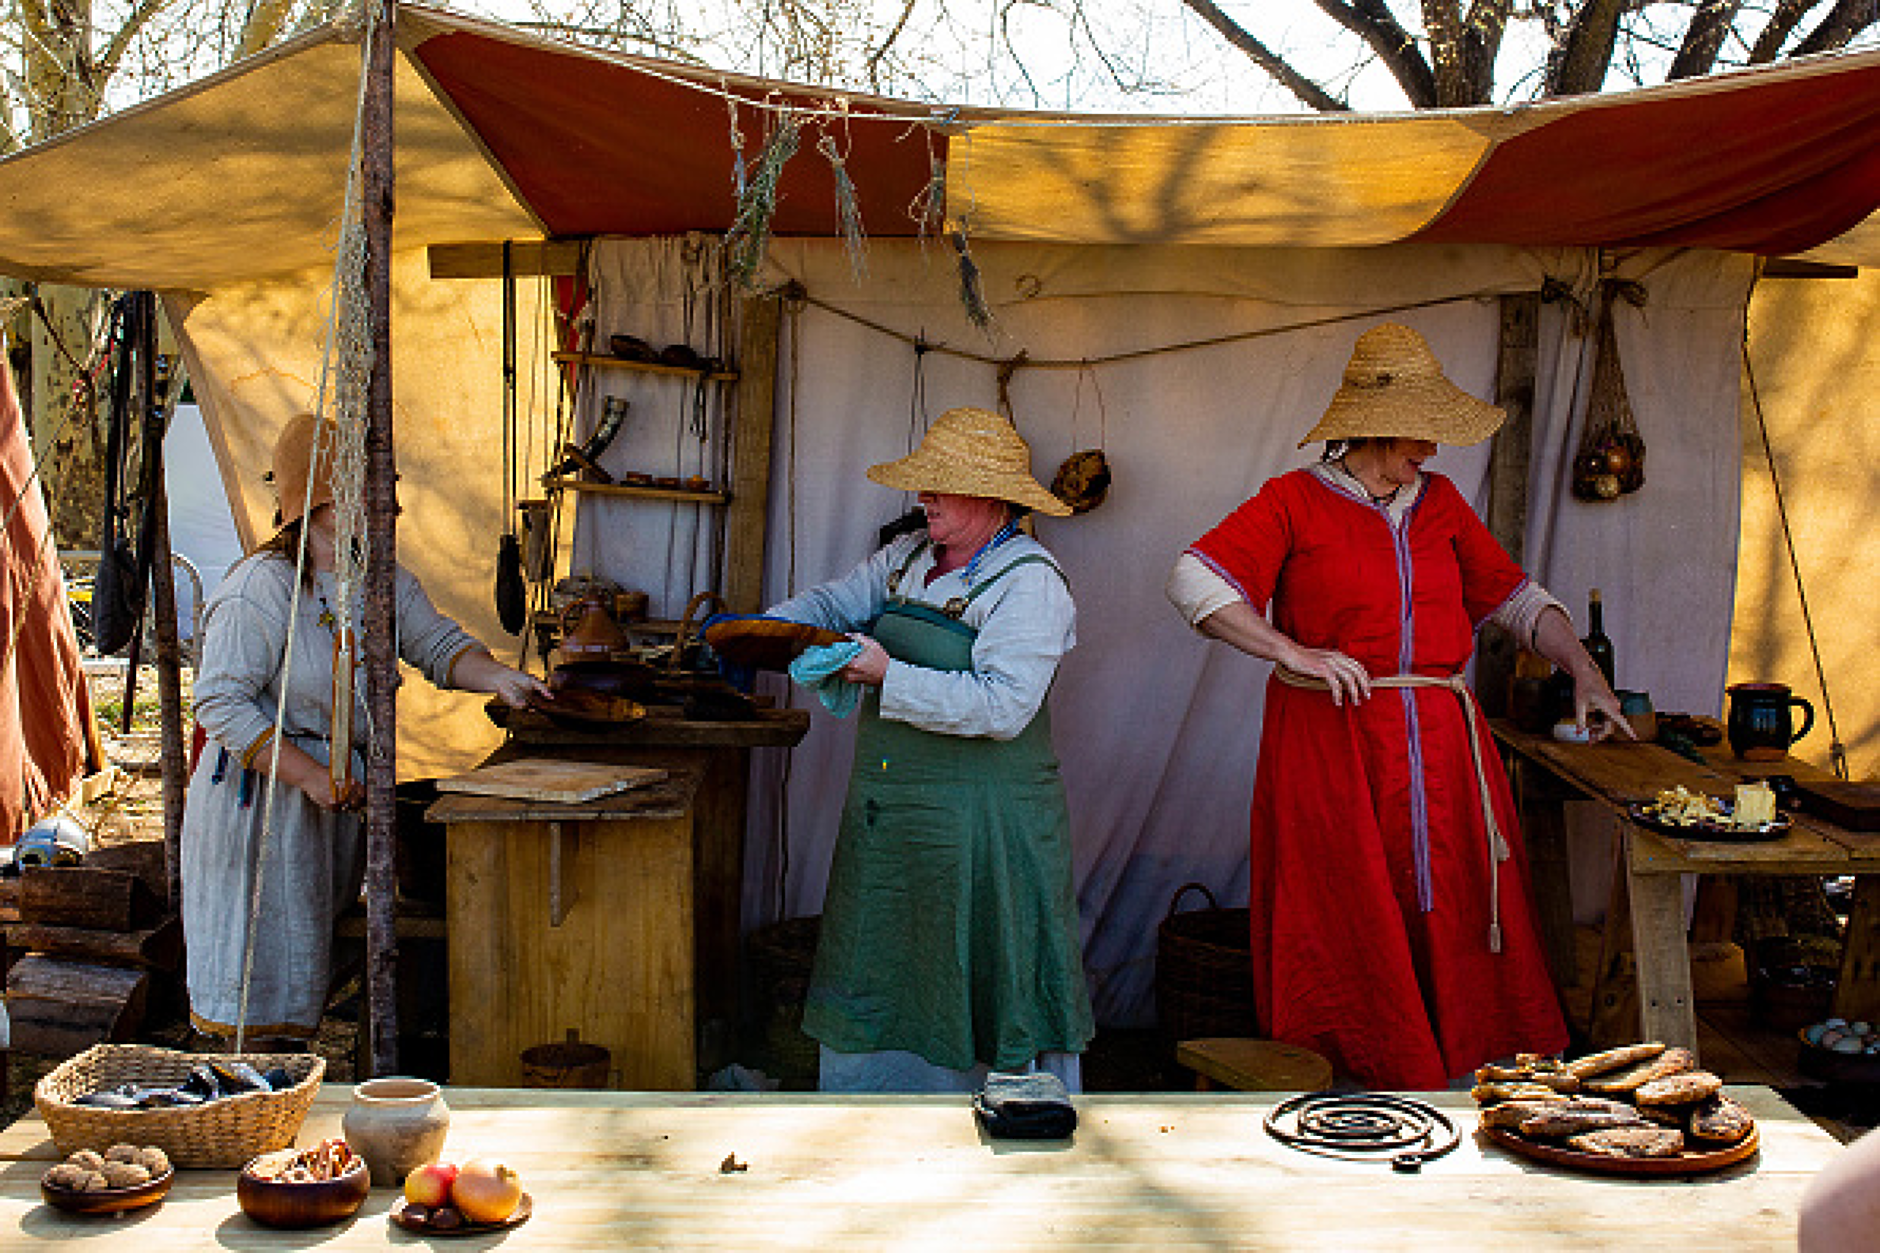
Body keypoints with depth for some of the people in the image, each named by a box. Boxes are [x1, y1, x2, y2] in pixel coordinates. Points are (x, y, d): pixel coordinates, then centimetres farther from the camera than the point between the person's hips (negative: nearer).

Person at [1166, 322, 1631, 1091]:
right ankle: (1352, 1087, 7)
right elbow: (1193, 581, -9)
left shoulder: (1439, 502, 16)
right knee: (1347, 928, -3)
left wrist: (1582, 670, 11)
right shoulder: (1295, 501, 0)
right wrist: (1292, 652, -16)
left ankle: (1456, 1079, 10)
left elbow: (1512, 595, 23)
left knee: (1450, 918, 2)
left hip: (1441, 745, 5)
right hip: (1330, 745, -4)